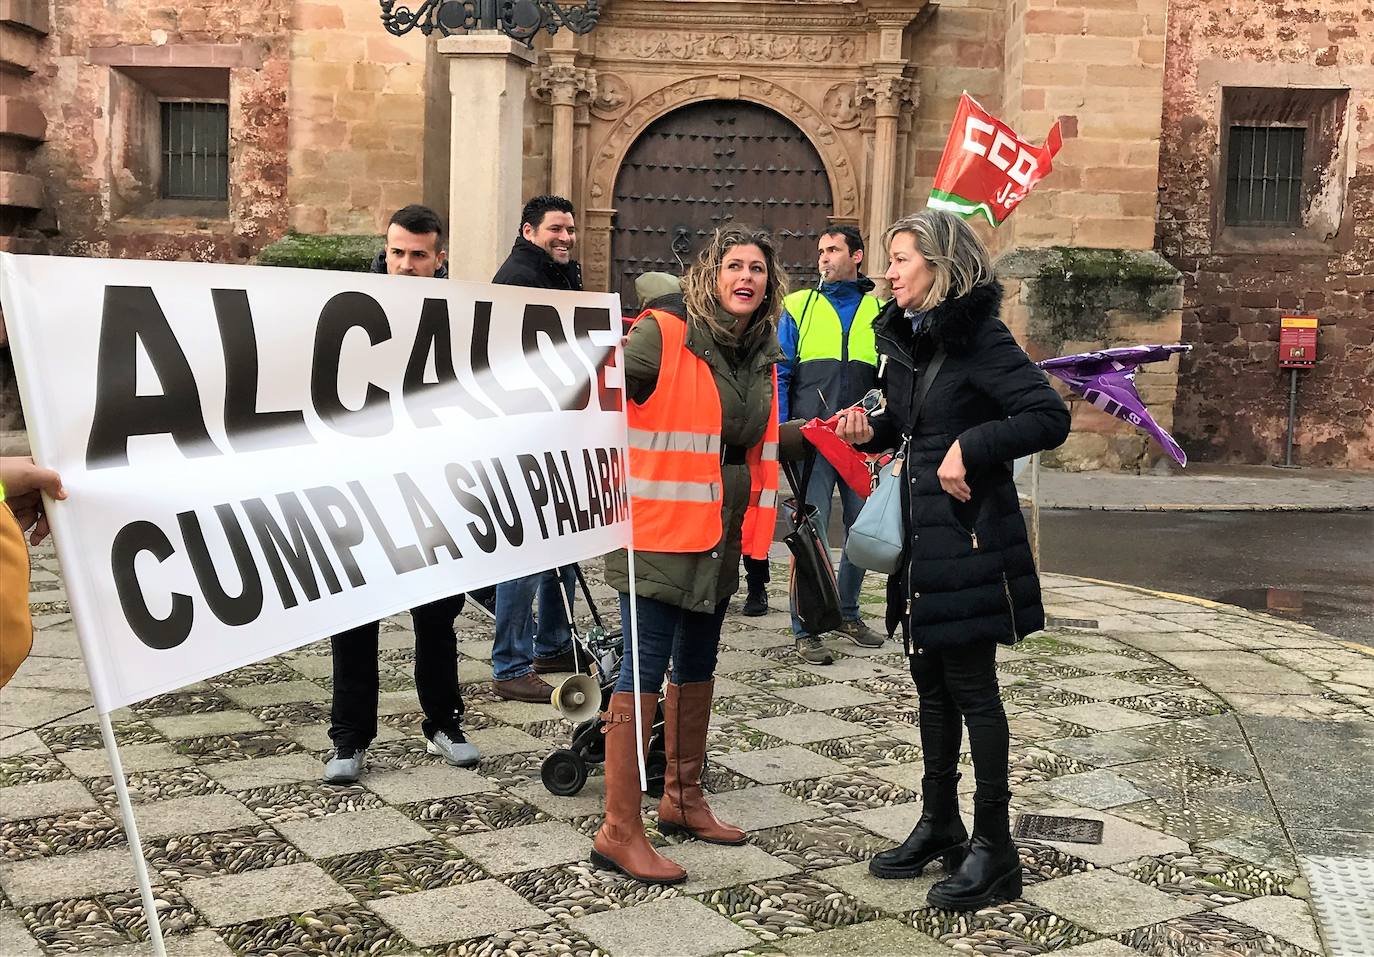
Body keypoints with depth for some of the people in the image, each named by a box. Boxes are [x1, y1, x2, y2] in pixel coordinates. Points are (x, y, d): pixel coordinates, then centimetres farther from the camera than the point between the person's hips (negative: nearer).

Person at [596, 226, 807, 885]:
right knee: (645, 670, -6)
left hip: (721, 537, 8)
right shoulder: (663, 334, -13)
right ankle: (619, 831, 3)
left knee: (696, 667, 19)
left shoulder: (761, 354, 9)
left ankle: (683, 799, 35)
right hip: (660, 530, -8)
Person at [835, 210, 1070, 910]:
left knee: (970, 685, -1)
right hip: (920, 535, 8)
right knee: (931, 680, 15)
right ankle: (939, 823, 28)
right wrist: (870, 430, 3)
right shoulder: (904, 339, 10)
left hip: (969, 535, -8)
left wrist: (970, 447, -25)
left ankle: (993, 846, 11)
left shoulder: (979, 339, -14)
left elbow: (1050, 417, -22)